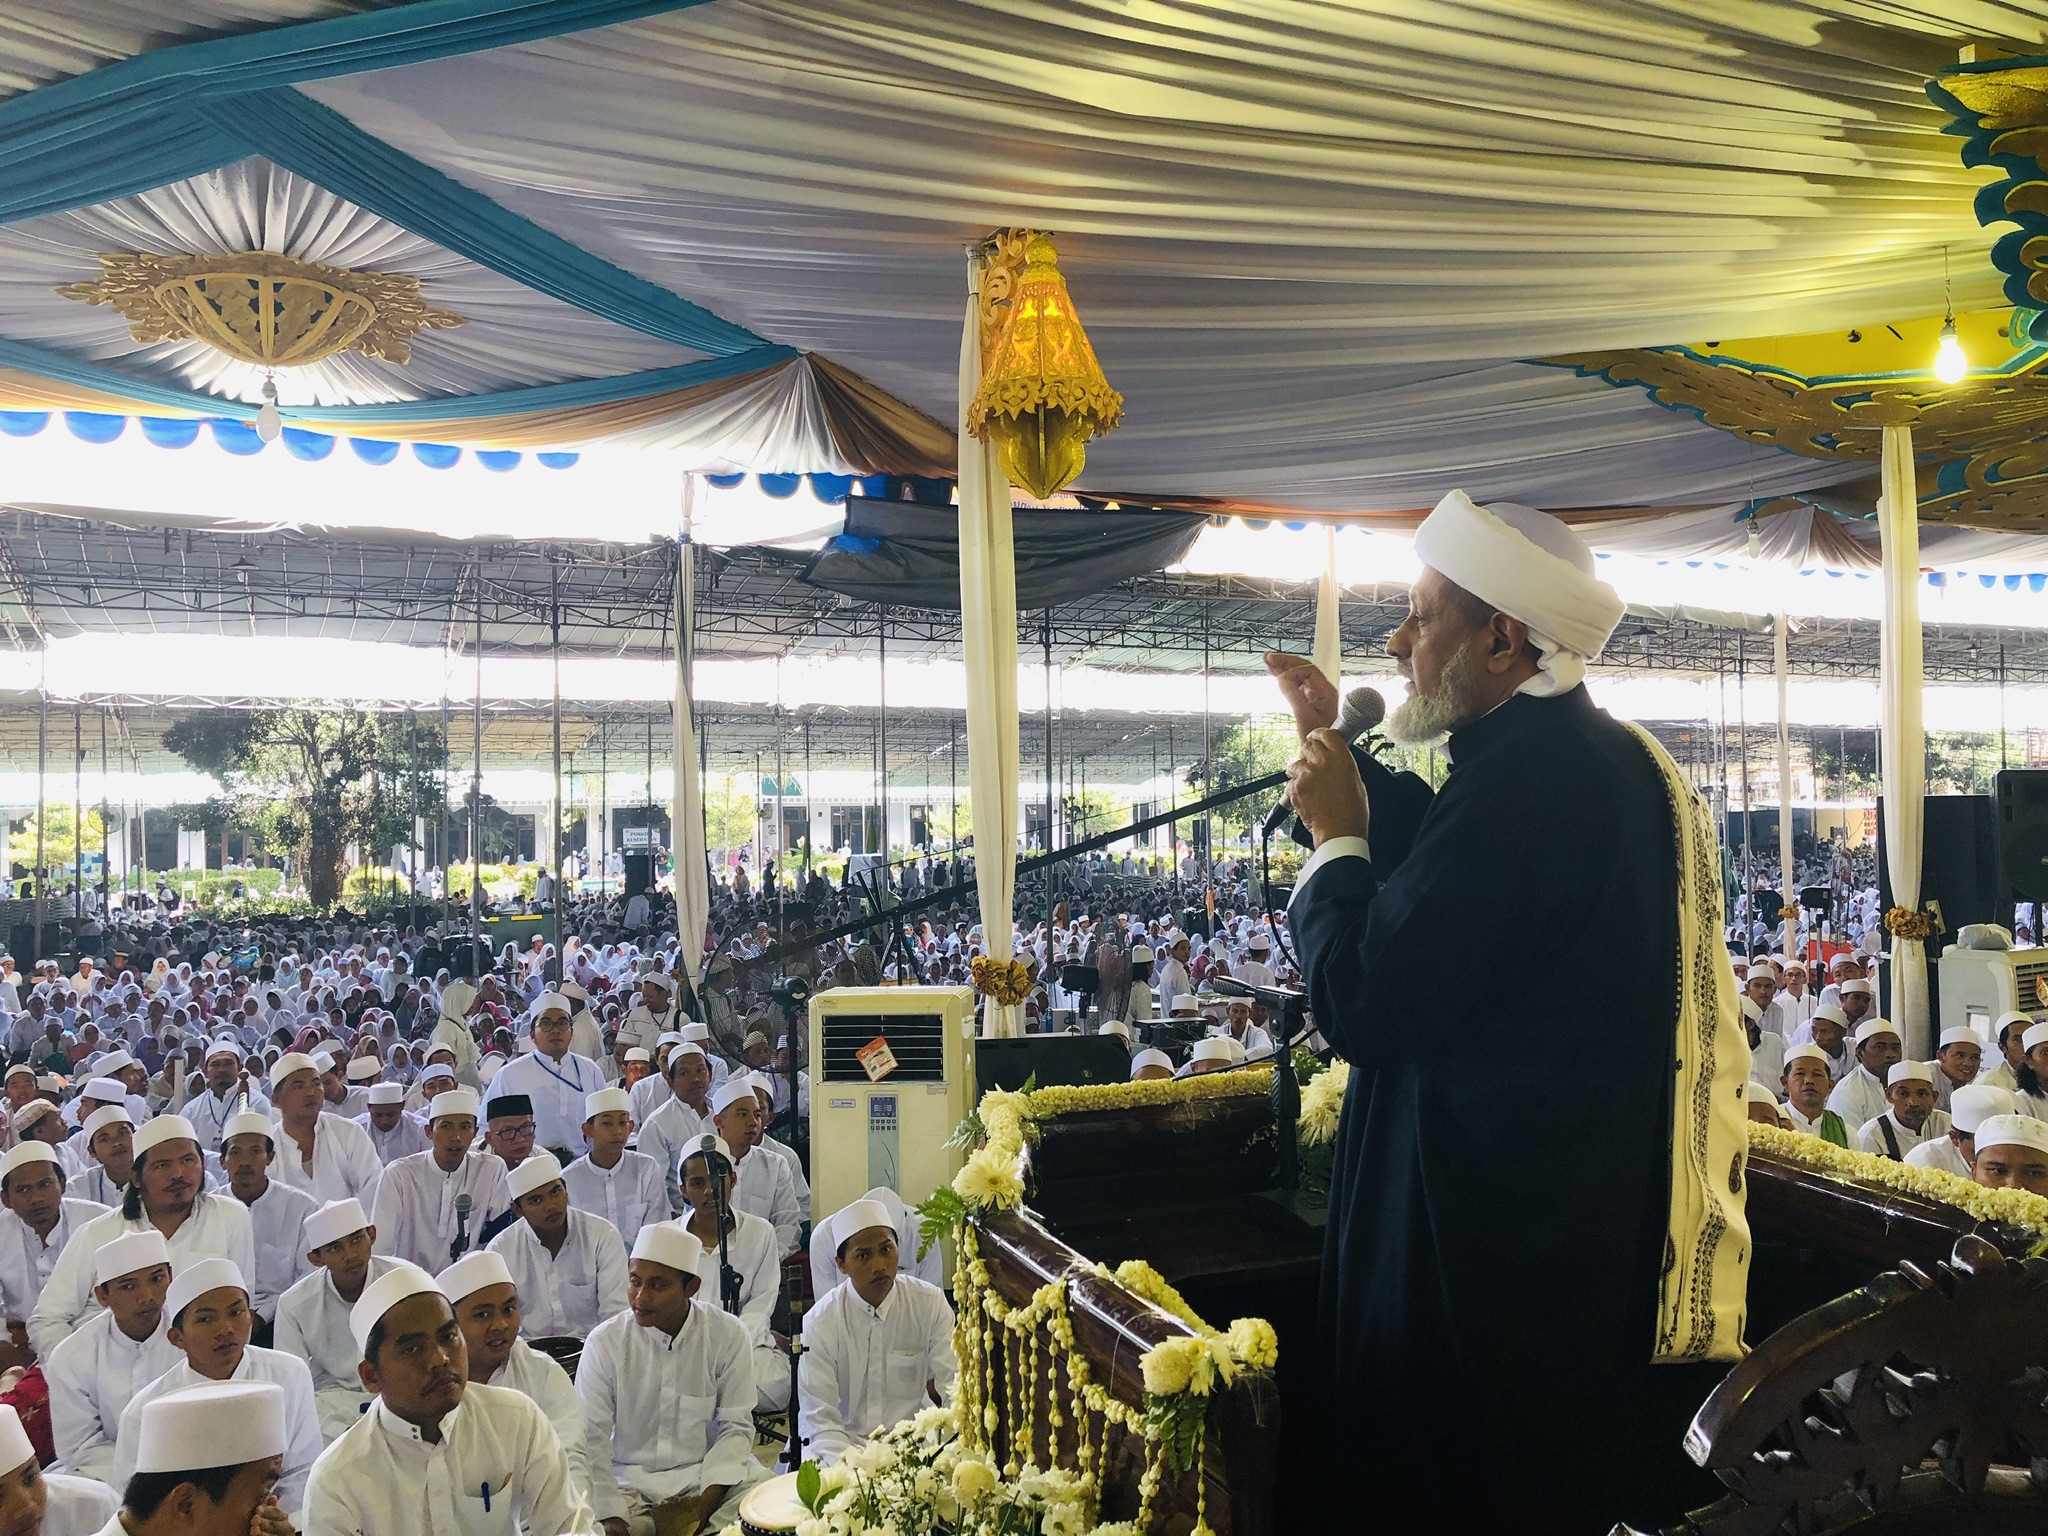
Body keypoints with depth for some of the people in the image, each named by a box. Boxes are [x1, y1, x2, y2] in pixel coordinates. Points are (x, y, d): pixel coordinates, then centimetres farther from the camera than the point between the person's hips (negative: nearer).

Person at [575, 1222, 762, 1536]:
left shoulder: (729, 1336, -5)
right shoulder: (603, 1343, -6)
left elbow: (735, 1427, -3)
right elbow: (591, 1439, -8)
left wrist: (705, 1501, -16)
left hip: (709, 1472, 0)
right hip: (627, 1481, 1)